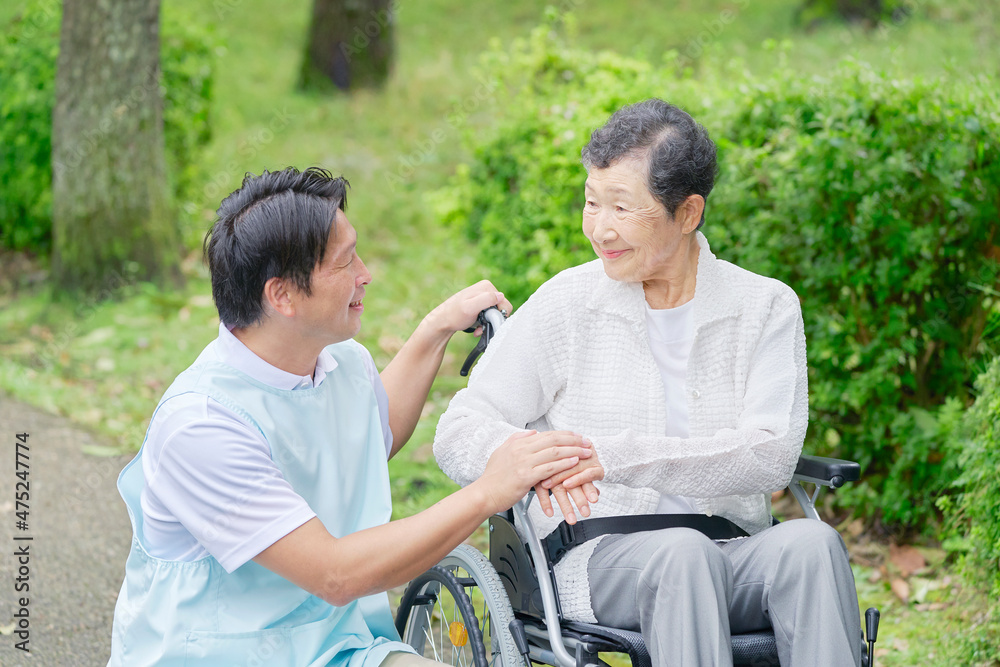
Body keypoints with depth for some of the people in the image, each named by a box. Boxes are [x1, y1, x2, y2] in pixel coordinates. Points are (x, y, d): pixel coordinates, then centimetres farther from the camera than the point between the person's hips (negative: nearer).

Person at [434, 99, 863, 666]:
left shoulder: (767, 308, 7)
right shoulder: (566, 305, 5)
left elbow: (772, 457, -8)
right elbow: (459, 432, 2)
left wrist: (615, 455, -18)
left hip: (734, 556, 2)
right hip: (600, 555, -1)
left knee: (811, 541, -31)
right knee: (683, 551, -35)